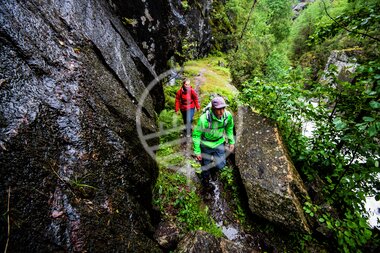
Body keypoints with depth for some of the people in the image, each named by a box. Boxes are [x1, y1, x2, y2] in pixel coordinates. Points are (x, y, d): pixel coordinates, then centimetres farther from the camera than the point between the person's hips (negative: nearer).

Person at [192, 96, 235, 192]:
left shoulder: (228, 115, -19)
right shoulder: (204, 119, -32)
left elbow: (229, 128, 4)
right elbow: (196, 135, -19)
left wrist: (231, 142, 6)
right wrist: (197, 151, -15)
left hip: (219, 143, 3)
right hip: (206, 145, -3)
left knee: (221, 164, -4)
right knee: (206, 166, 13)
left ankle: (213, 170, 36)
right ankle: (205, 181, 46)